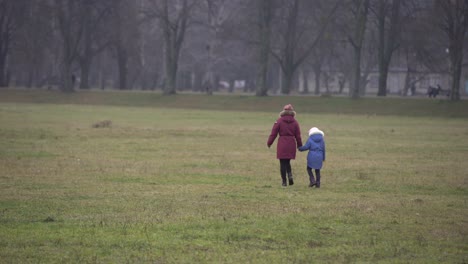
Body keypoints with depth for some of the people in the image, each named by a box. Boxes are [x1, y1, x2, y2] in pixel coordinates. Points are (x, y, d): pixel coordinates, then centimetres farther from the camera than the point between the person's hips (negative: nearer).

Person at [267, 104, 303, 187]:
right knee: (287, 162, 18)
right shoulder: (295, 122, 4)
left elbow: (273, 133, -3)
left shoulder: (279, 121, -4)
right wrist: (299, 145, 20)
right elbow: (298, 135, 8)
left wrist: (269, 143, 7)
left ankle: (284, 181, 4)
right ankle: (290, 175, -6)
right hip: (292, 144, 3)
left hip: (282, 144, -3)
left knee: (283, 163, 4)